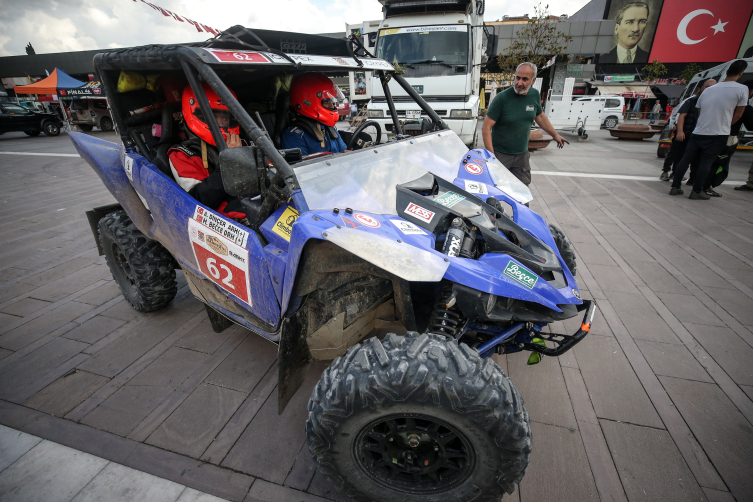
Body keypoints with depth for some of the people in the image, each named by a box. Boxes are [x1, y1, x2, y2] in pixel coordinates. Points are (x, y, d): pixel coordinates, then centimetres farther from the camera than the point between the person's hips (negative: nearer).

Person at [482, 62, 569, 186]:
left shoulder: (535, 95, 3)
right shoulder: (502, 98, -14)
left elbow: (540, 116, 21)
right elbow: (486, 128, -15)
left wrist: (555, 135, 29)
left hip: (522, 155, 6)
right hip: (500, 154, -5)